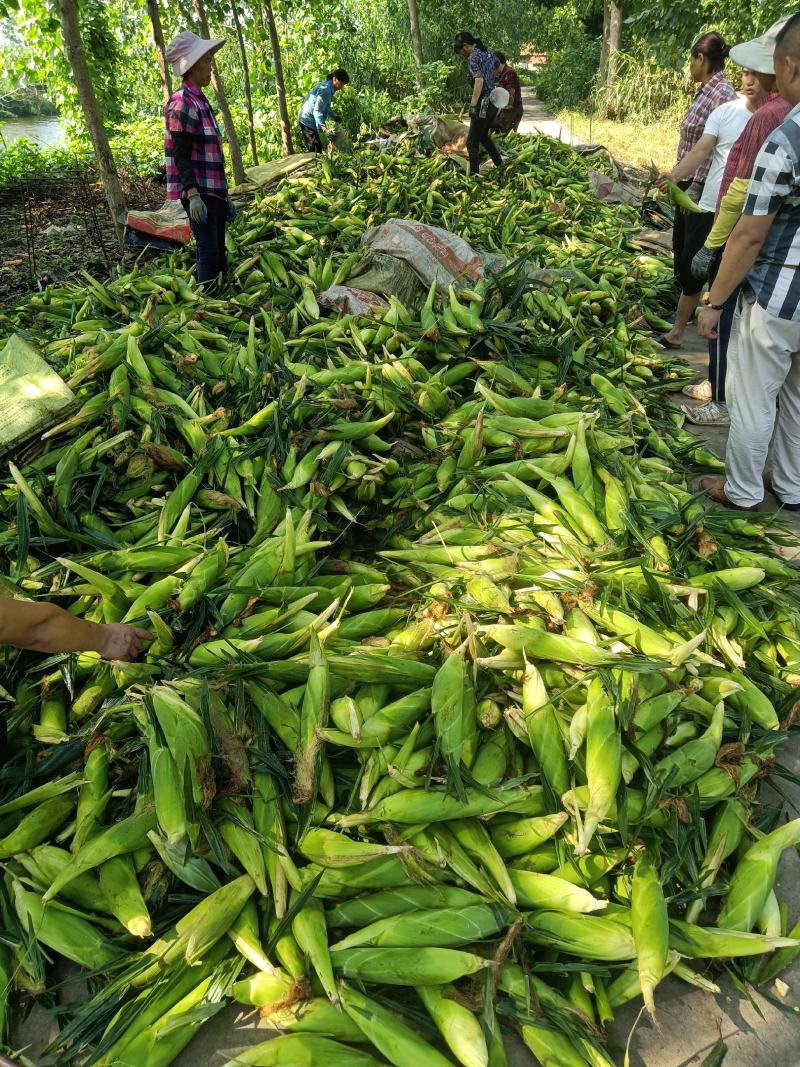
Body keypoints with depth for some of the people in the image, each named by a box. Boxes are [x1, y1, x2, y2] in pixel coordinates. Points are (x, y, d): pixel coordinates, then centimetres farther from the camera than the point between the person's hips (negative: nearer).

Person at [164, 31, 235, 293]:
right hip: (198, 192, -9)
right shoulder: (182, 104, -10)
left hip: (214, 191, 9)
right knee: (208, 251, -12)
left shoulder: (201, 102, 18)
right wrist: (192, 195, -25)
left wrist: (225, 196, 21)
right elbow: (181, 156, -16)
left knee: (218, 251, 11)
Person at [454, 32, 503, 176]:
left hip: (483, 104, -9)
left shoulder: (473, 57, -15)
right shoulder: (488, 52, 11)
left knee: (472, 142, -2)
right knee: (484, 136, 24)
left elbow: (479, 80, -27)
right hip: (493, 101, 9)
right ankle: (500, 165, 29)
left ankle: (474, 174, -3)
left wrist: (472, 105, -25)